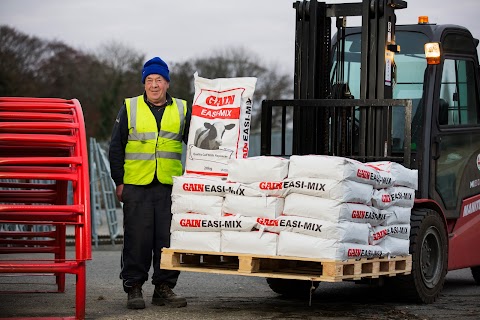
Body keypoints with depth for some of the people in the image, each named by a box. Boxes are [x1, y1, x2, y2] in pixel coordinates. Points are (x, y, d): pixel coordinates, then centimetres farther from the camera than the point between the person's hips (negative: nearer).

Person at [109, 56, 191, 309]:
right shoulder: (130, 108, 7)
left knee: (168, 239, 2)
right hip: (136, 185, -1)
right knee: (137, 239, -1)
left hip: (170, 185, 1)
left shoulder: (181, 110, 10)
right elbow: (116, 147, 8)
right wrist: (119, 181, 3)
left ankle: (164, 287, 11)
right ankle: (134, 288, 6)